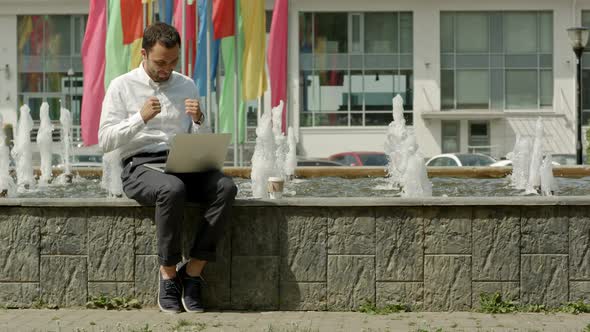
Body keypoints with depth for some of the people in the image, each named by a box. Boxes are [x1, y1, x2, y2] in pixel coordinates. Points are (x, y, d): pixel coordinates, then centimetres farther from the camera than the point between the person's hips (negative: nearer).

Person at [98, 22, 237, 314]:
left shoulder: (187, 86, 15)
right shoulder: (122, 87, 4)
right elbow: (105, 141, -4)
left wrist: (199, 120, -6)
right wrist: (140, 117, -17)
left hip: (183, 165, 4)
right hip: (140, 166, -4)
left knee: (226, 187, -27)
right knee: (172, 189, -39)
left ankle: (193, 270, -20)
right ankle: (168, 274, -21)